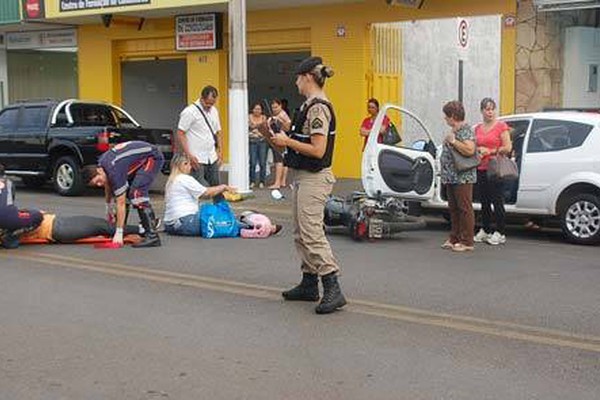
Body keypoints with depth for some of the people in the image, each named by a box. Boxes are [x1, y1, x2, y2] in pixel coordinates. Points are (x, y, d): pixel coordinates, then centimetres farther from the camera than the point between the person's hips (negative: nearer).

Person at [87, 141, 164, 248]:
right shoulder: (101, 163, -3)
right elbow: (108, 184, 18)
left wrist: (119, 233, -24)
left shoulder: (114, 171, -29)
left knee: (136, 192, -24)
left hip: (153, 157, -10)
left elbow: (121, 204, -26)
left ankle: (152, 236, -28)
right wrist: (108, 208, 24)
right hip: (140, 158, 10)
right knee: (124, 191, 12)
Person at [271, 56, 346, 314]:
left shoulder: (318, 108, -17)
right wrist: (285, 136, 13)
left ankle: (333, 290, -14)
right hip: (303, 177, 11)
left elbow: (318, 150, -23)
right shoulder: (309, 105, 15)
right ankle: (309, 285, 24)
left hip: (314, 178, -11)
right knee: (301, 234, 16)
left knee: (312, 234, -14)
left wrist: (287, 141, -16)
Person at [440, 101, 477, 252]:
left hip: (462, 178, -10)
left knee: (465, 209, -6)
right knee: (454, 209, 14)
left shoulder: (466, 131, -12)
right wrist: (444, 172, 17)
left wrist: (453, 141, -20)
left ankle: (467, 241, -2)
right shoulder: (453, 131, 18)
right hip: (451, 177, 10)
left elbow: (470, 150, -27)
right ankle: (455, 238, 21)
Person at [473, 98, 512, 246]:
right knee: (484, 202, 11)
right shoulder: (478, 128, 14)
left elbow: (507, 148, -8)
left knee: (497, 201, -5)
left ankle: (500, 233, 0)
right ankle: (485, 231, 20)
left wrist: (490, 151, -9)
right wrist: (478, 151, 4)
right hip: (481, 169, 6)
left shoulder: (501, 126, -4)